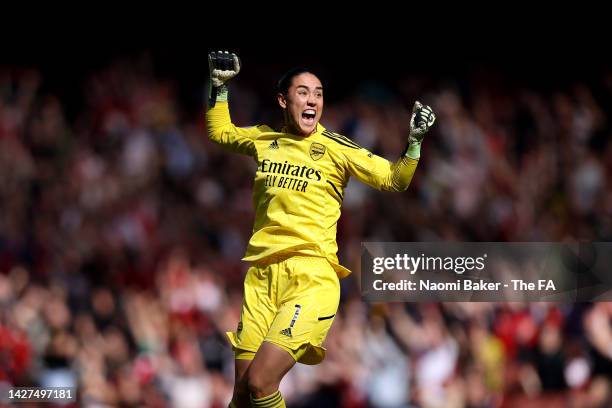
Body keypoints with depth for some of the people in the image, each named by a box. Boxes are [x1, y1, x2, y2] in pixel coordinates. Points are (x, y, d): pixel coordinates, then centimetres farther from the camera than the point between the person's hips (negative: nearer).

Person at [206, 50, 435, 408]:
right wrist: (220, 84, 24)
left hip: (311, 275, -4)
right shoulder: (264, 140, 14)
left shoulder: (335, 148, 3)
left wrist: (415, 140, -10)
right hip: (262, 275, 4)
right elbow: (219, 132, 34)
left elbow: (395, 180, 5)